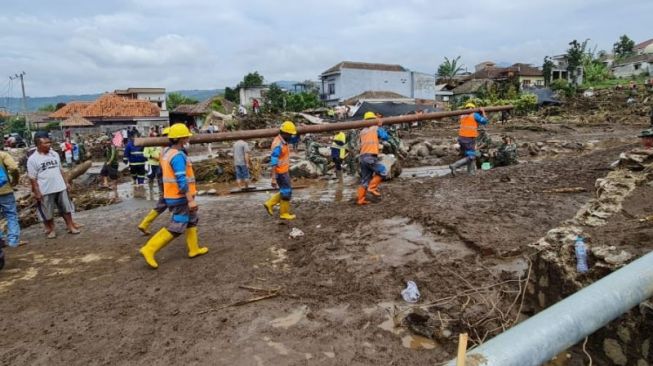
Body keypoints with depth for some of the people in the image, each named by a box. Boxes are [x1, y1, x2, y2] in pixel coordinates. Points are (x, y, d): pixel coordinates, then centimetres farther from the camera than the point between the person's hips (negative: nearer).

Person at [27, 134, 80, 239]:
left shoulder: (54, 154, 4)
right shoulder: (33, 159, -11)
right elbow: (32, 178, -10)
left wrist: (66, 183, 12)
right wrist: (36, 192, -12)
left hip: (60, 187, 4)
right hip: (45, 191, -4)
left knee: (66, 208, 12)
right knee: (47, 212, 9)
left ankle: (70, 226, 23)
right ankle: (51, 229, 26)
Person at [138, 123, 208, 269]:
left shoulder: (168, 153, 10)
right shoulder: (178, 156, -21)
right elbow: (182, 180, -26)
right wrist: (191, 200, -24)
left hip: (172, 196, 10)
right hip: (180, 198, -10)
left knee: (191, 220, 19)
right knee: (176, 227, -3)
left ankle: (194, 249, 26)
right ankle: (149, 249, -2)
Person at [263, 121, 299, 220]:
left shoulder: (283, 140, 4)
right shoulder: (278, 145, -27)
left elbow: (296, 139, 23)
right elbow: (273, 163, -28)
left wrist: (299, 131, 4)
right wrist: (273, 179, -29)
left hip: (284, 171, 10)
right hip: (281, 173, -10)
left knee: (286, 191, 19)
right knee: (287, 192, 3)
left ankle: (269, 204, 23)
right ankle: (284, 213, 17)